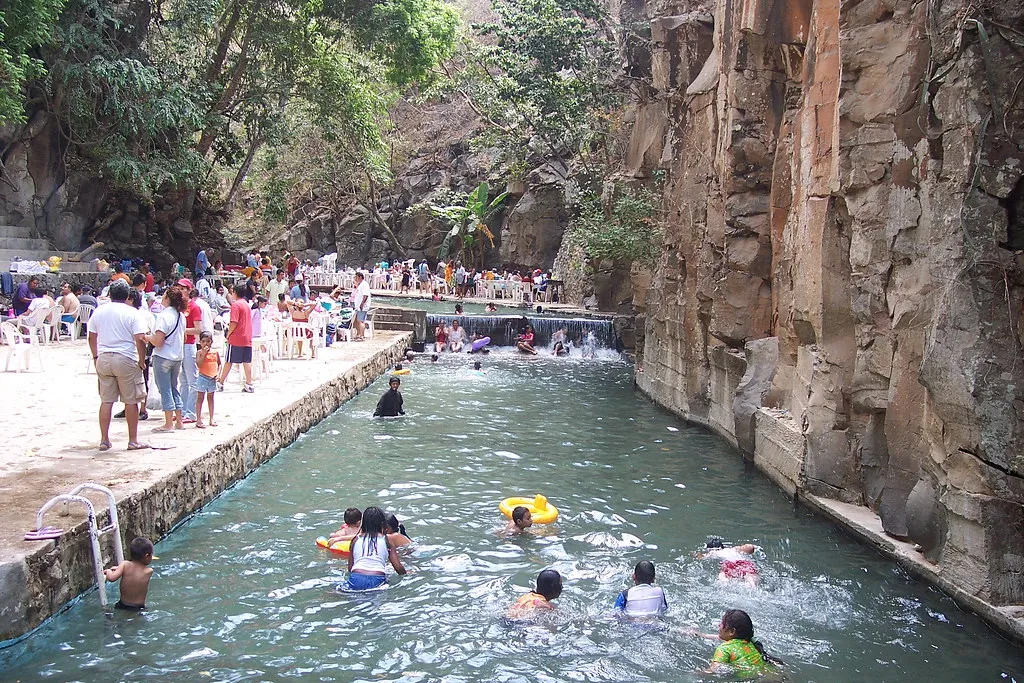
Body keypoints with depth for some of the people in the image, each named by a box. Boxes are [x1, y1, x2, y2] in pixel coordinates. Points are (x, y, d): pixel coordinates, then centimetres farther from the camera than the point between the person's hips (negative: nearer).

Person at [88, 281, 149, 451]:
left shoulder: (99, 311, 8)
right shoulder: (131, 313, -6)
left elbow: (92, 337, 12)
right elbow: (140, 339, -13)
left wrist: (96, 357, 22)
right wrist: (142, 360, -4)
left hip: (103, 359, 5)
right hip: (126, 360, -4)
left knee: (106, 400, 10)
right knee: (131, 401, 4)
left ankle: (104, 440, 11)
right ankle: (133, 440, 9)